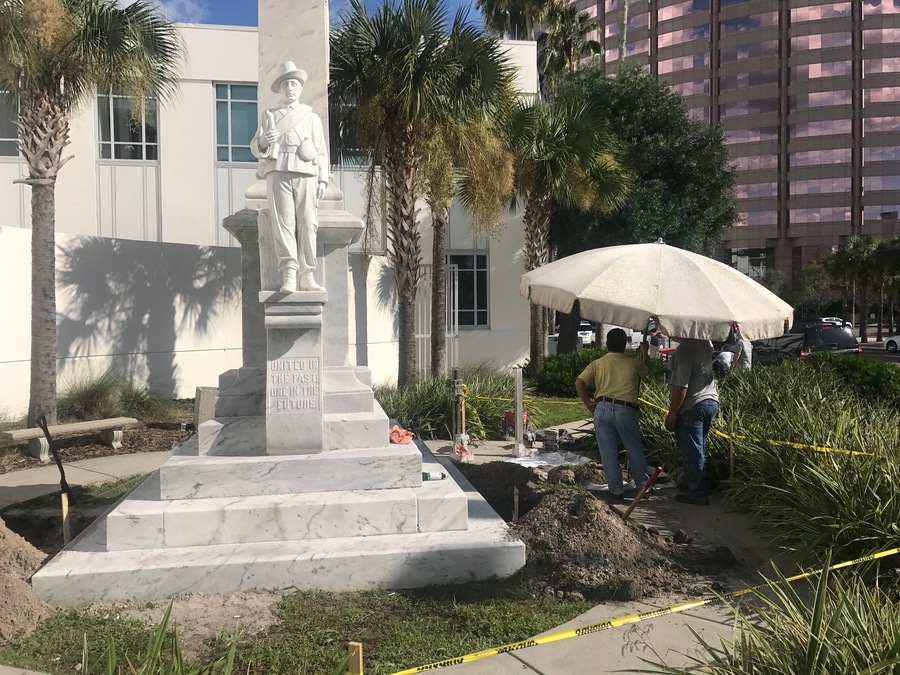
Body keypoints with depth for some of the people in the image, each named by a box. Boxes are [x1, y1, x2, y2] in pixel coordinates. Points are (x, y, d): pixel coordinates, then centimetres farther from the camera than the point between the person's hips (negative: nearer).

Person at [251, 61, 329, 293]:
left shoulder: (312, 118, 20)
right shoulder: (268, 116, 19)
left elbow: (321, 152, 14)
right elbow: (255, 148, 9)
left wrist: (323, 180, 1)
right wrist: (263, 142, -15)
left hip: (305, 175, 1)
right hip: (277, 173, 0)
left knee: (307, 223, -8)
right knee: (283, 222, -12)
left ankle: (306, 276, -7)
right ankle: (288, 276, -19)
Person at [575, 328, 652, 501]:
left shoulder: (597, 364, 7)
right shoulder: (633, 364, 9)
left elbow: (579, 383, -4)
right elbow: (646, 369, 34)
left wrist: (588, 403, 6)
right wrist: (645, 351, 50)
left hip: (602, 409, 0)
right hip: (626, 410, 0)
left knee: (608, 453, 8)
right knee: (635, 450, 15)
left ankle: (616, 490, 13)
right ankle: (643, 486, 26)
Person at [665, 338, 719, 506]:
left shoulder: (684, 351, -21)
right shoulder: (707, 343, 7)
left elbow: (680, 387, -22)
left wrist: (672, 414, -16)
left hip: (692, 407, -9)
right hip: (711, 402, 9)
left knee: (692, 453, 1)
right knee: (699, 451, 19)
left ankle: (698, 495, 7)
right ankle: (701, 489, 27)